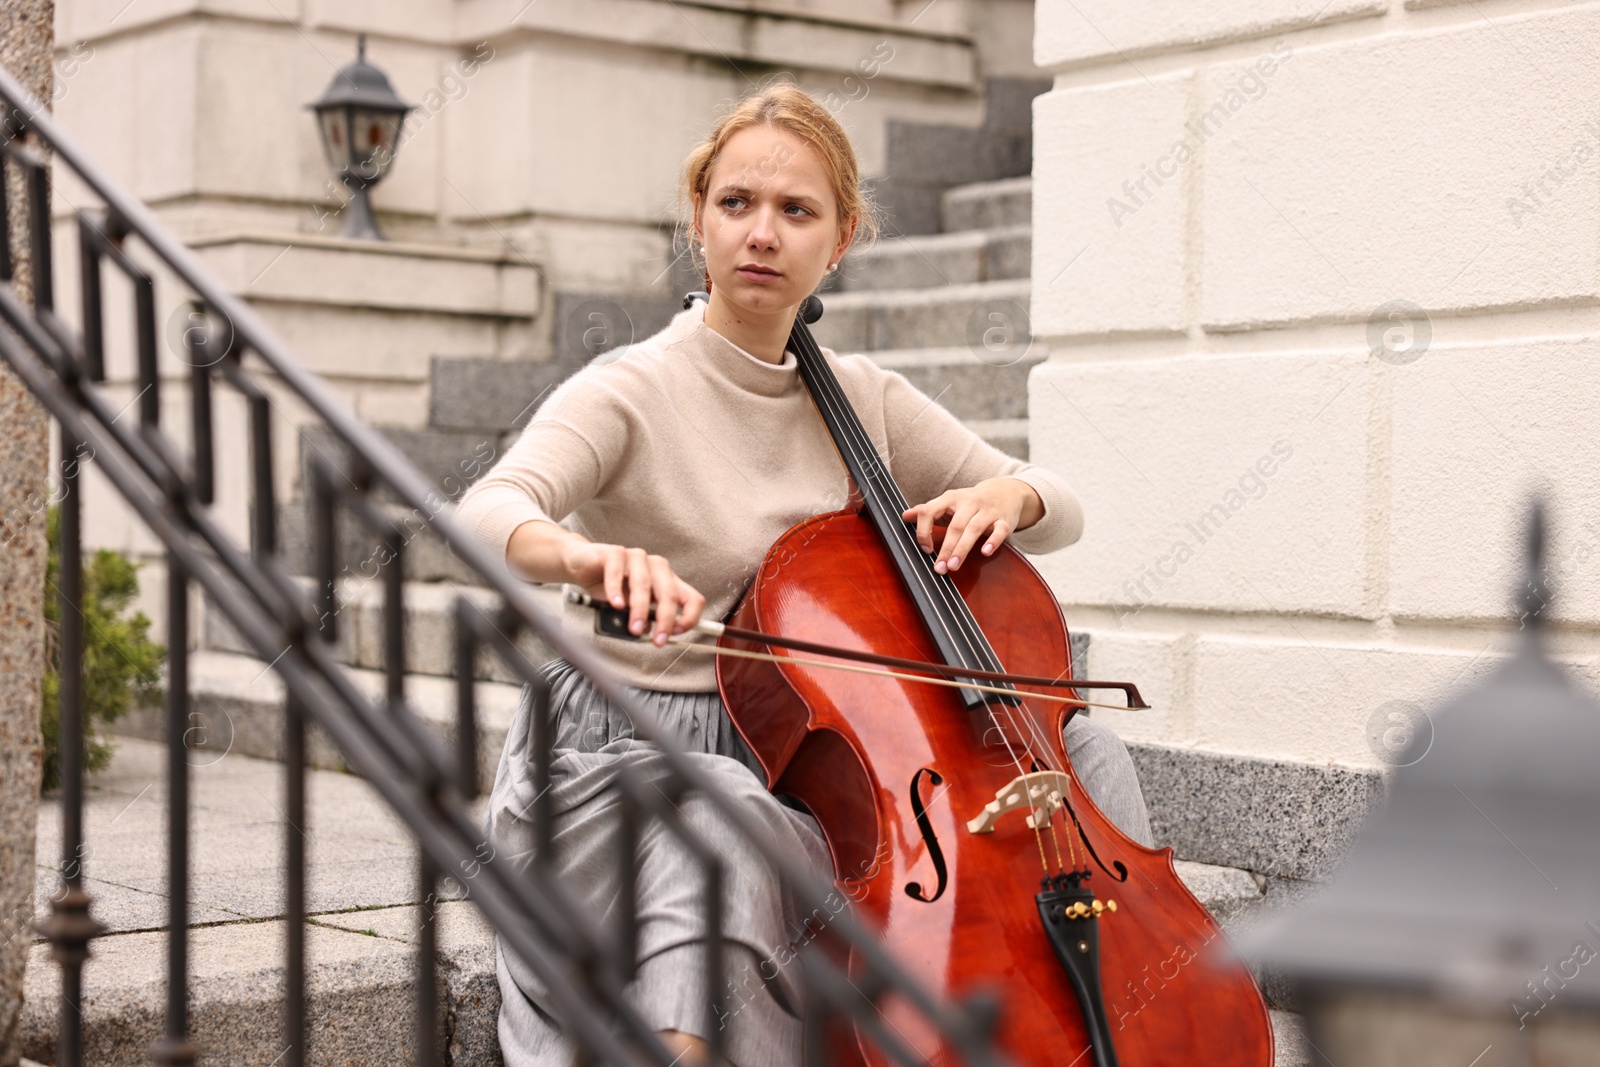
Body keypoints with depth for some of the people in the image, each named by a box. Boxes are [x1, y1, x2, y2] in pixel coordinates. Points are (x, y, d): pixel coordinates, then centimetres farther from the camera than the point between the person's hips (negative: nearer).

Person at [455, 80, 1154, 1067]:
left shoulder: (865, 401, 8)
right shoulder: (632, 392, -9)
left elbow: (1063, 512, 15)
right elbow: (485, 518, -27)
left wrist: (1006, 497, -10)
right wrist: (588, 555, -50)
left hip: (792, 758, 6)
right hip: (623, 759, -5)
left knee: (1084, 746, -9)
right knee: (719, 808, -41)